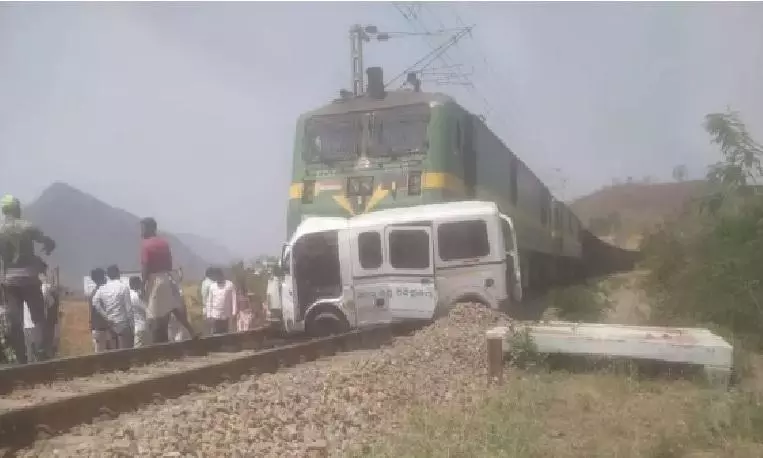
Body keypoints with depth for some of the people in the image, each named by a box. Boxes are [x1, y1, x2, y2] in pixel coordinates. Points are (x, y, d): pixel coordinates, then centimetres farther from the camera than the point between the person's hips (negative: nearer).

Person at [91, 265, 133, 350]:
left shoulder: (102, 288, 4)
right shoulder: (124, 287, -9)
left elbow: (95, 302, -4)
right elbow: (128, 306, -10)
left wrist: (106, 316, 0)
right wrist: (130, 322, -2)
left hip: (110, 323, 5)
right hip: (123, 323, -5)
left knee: (114, 351, 11)